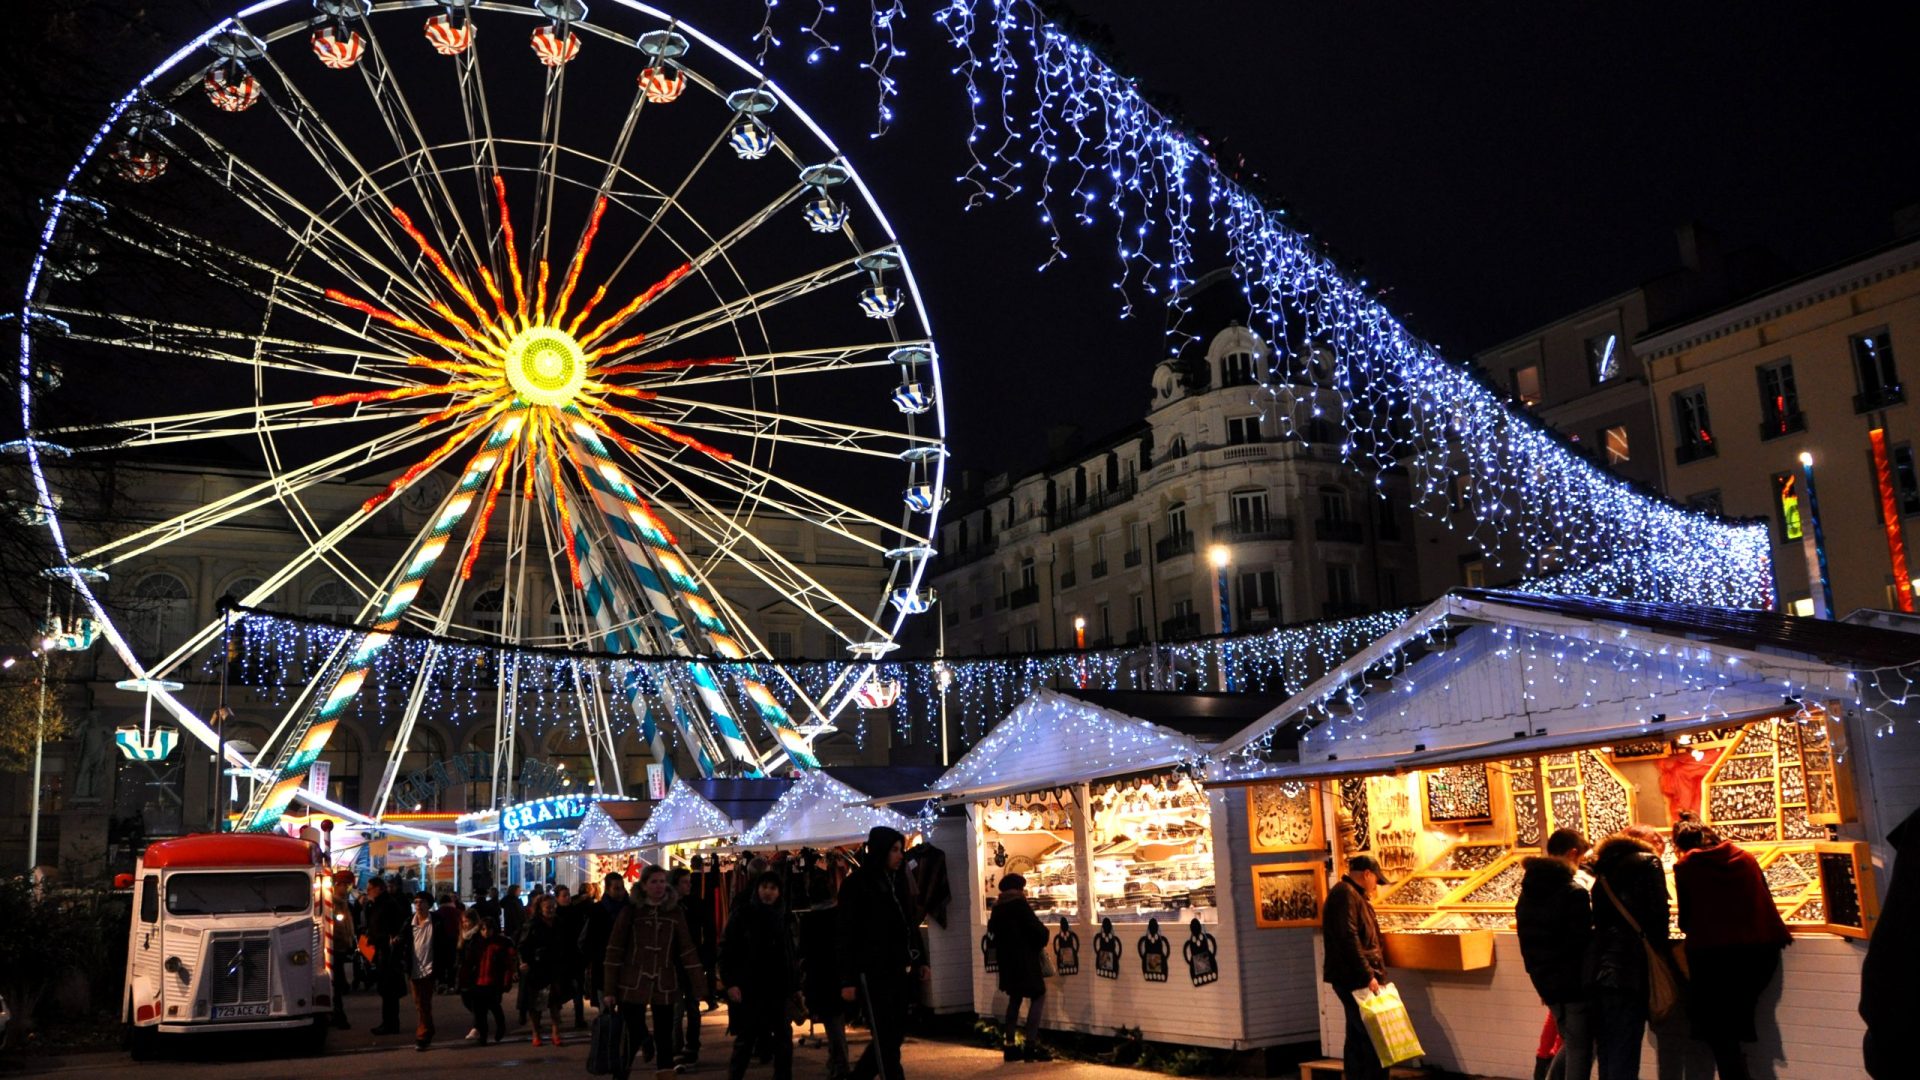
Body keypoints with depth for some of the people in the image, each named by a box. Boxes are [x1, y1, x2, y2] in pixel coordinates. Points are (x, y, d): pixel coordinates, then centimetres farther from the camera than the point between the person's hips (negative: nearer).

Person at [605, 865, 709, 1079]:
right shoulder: (630, 911, -2)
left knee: (664, 1041, 7)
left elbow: (687, 950, 3)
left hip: (665, 987, 2)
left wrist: (701, 985, -2)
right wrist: (609, 990, -8)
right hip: (632, 986, -2)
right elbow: (614, 951, -3)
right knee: (633, 1038, -4)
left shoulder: (674, 913, 5)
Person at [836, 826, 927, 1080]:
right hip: (874, 972, -7)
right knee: (885, 1038, -4)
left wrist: (920, 959, 13)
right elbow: (847, 934, -10)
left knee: (894, 1035, 10)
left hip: (900, 970, 7)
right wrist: (847, 980, -13)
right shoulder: (856, 883, -8)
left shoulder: (897, 880, 13)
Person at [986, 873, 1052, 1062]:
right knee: (1038, 996, -1)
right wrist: (1043, 936, 4)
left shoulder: (998, 907, 11)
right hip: (1024, 959, -8)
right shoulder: (1019, 904, -12)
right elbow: (1037, 929, -16)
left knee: (1015, 998, 16)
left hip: (1007, 960, 8)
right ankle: (1031, 1046, -9)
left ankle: (1009, 1045, 13)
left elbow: (993, 930, 18)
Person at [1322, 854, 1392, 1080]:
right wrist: (1367, 975, -22)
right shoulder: (1345, 894, -14)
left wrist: (1370, 973, 22)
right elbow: (1348, 939, -23)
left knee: (1358, 1036, 13)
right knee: (1373, 1037, -10)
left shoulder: (1353, 895, 19)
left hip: (1356, 978, 11)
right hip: (1354, 979, -11)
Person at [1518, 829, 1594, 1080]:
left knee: (1571, 1044, 22)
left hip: (1545, 982, 7)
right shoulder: (1574, 892, -17)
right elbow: (1585, 940, -20)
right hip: (1574, 983, -7)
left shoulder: (1528, 890, 7)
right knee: (1580, 1049, 5)